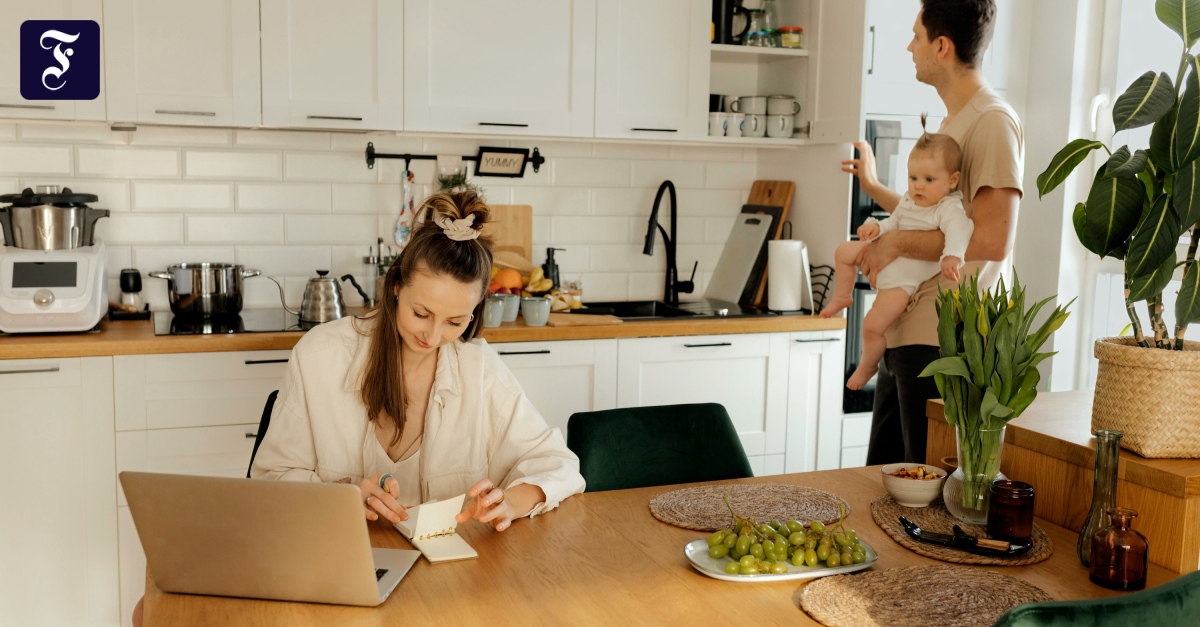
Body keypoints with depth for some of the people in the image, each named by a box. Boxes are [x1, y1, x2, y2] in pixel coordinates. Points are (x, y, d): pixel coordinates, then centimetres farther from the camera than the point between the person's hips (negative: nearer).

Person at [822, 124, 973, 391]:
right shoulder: (908, 201, 2)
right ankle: (843, 297, 39)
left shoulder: (949, 209, -24)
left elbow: (958, 228, -42)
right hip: (886, 257, 8)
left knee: (872, 325, -16)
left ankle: (867, 366, 12)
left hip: (903, 280, -8)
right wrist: (876, 226, -8)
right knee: (844, 252, 18)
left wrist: (953, 256, -63)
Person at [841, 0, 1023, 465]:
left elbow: (992, 241, -22)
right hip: (905, 335, 10)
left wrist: (897, 242, -16)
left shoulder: (993, 122, -13)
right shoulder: (951, 122, 18)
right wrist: (874, 188, 35)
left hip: (942, 343, -10)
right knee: (880, 475, 18)